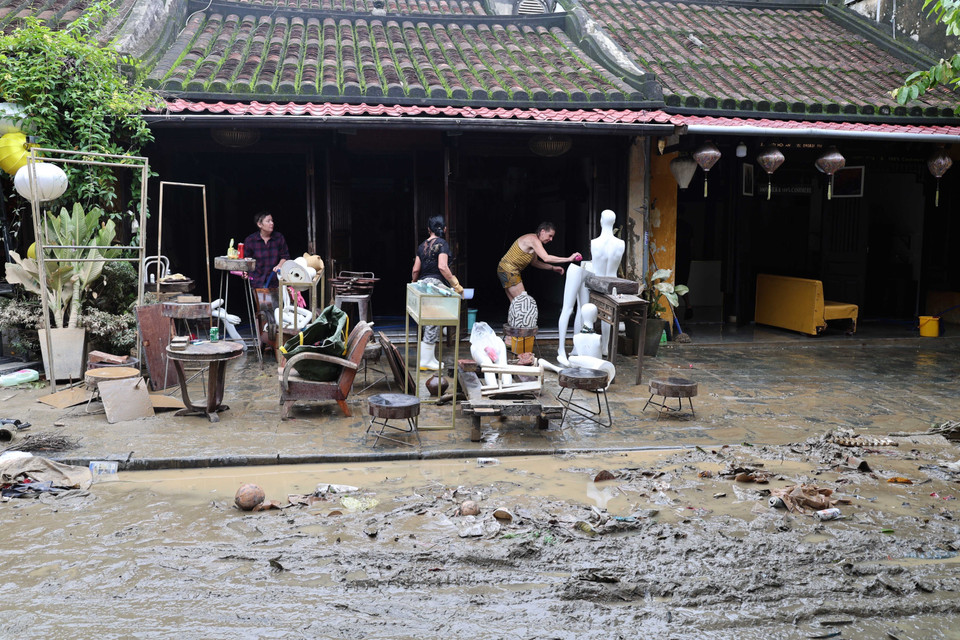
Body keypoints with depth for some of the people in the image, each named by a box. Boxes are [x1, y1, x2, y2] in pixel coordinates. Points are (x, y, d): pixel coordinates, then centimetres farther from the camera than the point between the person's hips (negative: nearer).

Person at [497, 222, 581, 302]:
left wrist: (553, 268, 13)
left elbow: (534, 262, 21)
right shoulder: (533, 239, -18)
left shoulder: (533, 240, 14)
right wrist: (569, 259, -26)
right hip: (509, 269, -10)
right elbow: (546, 258, -28)